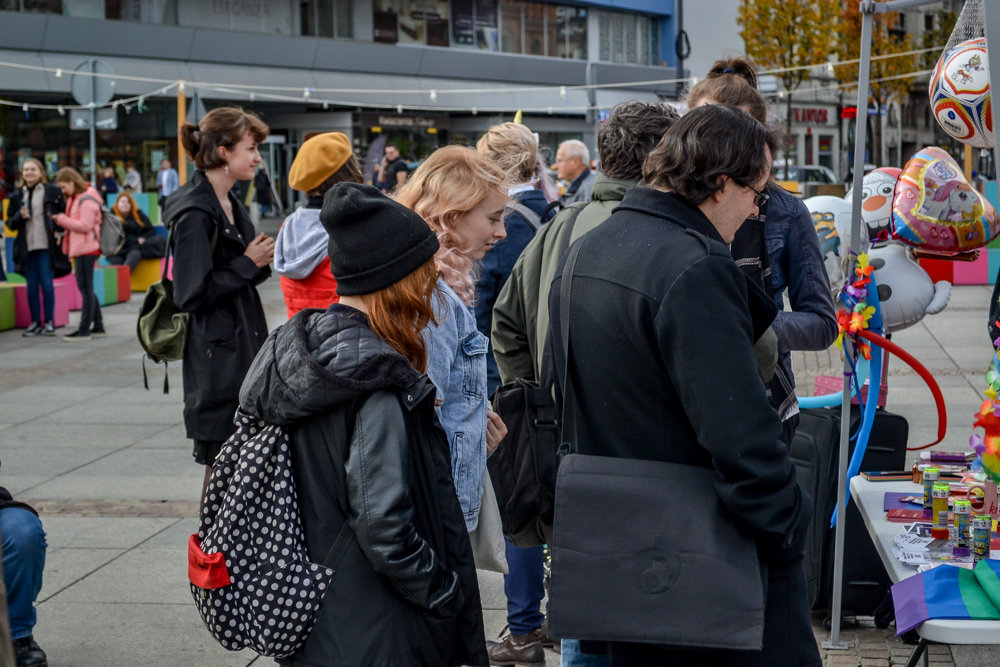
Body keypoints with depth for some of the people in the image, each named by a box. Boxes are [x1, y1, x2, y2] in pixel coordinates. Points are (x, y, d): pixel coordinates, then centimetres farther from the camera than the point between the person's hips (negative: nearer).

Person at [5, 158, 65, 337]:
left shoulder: (53, 191, 1)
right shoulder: (17, 196, 12)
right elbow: (11, 224, 12)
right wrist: (20, 216, -7)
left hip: (46, 246, -4)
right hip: (27, 247, 4)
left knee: (47, 284, -3)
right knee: (32, 286, 6)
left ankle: (49, 322, 6)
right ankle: (35, 322, 14)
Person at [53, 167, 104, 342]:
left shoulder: (87, 200, -14)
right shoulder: (74, 198, 17)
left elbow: (85, 226, -19)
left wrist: (62, 219, -15)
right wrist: (62, 221, 4)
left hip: (86, 249, -10)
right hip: (79, 248, 10)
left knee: (85, 288, -8)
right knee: (87, 289, 13)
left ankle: (84, 330, -6)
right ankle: (98, 326, 19)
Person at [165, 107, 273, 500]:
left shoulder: (229, 206, 13)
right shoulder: (195, 214, -16)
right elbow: (192, 294, -20)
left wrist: (262, 260, 3)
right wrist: (248, 264, -13)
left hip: (242, 349, 9)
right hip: (217, 356, -9)